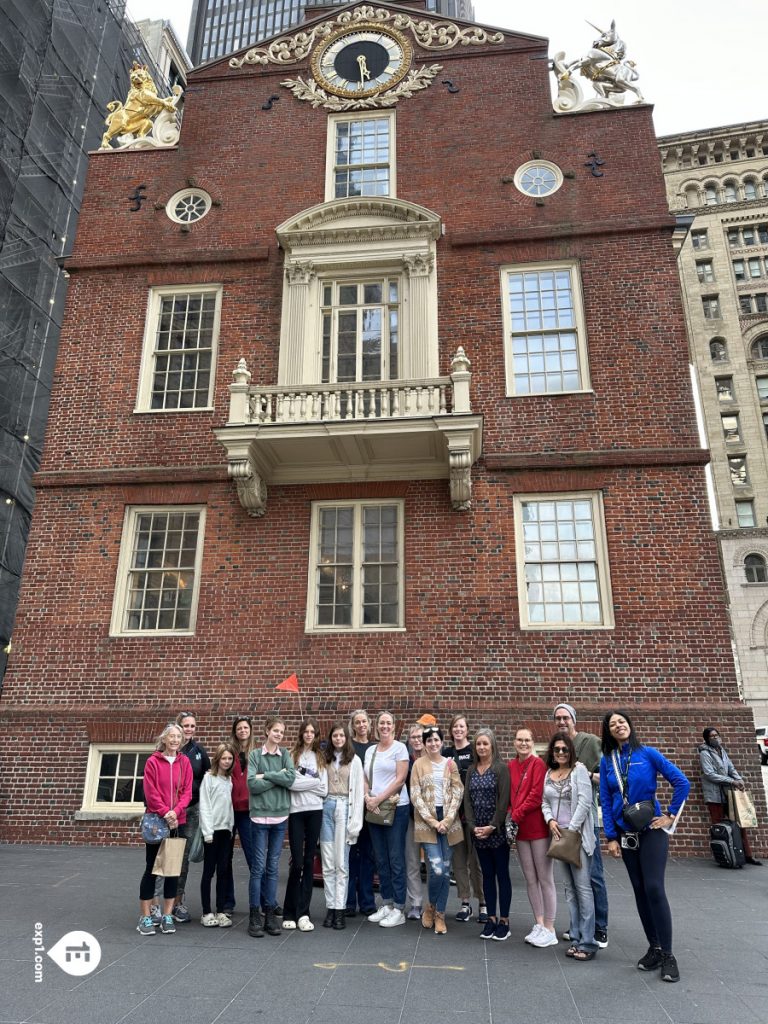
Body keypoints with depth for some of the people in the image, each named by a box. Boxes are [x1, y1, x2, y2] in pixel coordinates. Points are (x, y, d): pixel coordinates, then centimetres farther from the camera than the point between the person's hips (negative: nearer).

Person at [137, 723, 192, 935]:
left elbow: (187, 792, 0)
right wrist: (165, 814, -16)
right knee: (151, 868, 4)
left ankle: (167, 916, 17)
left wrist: (175, 812, -16)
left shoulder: (185, 762, 4)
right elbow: (151, 793, -9)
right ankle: (145, 917, 13)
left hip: (178, 822, 3)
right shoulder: (152, 762, -5)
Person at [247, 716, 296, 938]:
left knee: (273, 867, 9)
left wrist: (265, 775, -12)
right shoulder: (255, 755, 0)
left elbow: (291, 778, -10)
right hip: (260, 815, -3)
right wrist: (278, 777, -10)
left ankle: (270, 912, 18)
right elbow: (252, 785, -11)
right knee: (258, 867, -1)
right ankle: (254, 915, 9)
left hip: (280, 816, 3)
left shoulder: (285, 755, 7)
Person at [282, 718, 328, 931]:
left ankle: (303, 912, 14)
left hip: (315, 811, 3)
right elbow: (290, 782, -13)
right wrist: (314, 782, -6)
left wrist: (303, 782, -5)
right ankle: (289, 912, 12)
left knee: (309, 862, 6)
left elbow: (324, 790, 4)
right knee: (297, 862, -3)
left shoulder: (320, 758, 11)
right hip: (296, 811, -3)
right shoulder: (292, 755, 1)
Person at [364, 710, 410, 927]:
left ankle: (399, 910, 7)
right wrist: (368, 798, -7)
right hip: (374, 810, 6)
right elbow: (365, 779, 12)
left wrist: (379, 799, -13)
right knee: (381, 860, 11)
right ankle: (386, 904, 21)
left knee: (396, 860, -1)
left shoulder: (399, 748, -5)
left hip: (396, 808, -5)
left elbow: (400, 780, -11)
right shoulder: (370, 750, 12)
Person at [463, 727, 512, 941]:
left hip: (497, 830, -5)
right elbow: (467, 799, 6)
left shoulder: (501, 768, -8)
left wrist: (492, 826, -15)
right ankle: (491, 918, 21)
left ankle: (504, 920, 13)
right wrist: (473, 826, -4)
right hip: (478, 831, 5)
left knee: (502, 874, 4)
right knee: (487, 874, 12)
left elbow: (504, 800, -13)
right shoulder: (471, 770, 8)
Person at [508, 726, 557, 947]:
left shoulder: (538, 764, -9)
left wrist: (516, 815, -13)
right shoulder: (511, 766, 7)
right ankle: (538, 925, 25)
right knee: (530, 879, 13)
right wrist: (510, 815, -5)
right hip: (520, 830, 6)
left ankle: (549, 930, 12)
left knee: (545, 878, 3)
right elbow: (509, 795, 10)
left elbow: (537, 795, -16)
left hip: (539, 828, -6)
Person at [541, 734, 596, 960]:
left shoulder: (579, 769, -6)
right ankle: (576, 938, 18)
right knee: (569, 888, 11)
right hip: (558, 835, 6)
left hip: (578, 835, -6)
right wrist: (550, 820, -5)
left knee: (582, 887, -4)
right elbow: (544, 802, 14)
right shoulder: (548, 773, 11)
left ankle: (587, 943, 2)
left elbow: (585, 802, -12)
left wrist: (572, 830, -14)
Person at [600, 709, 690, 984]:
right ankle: (654, 948, 22)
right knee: (640, 890, 9)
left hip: (652, 829, -3)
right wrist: (611, 837, -1)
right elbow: (605, 800, 1)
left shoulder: (648, 754, -9)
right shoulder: (607, 761, 0)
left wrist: (671, 815, -5)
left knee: (654, 888, -10)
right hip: (625, 833, 3)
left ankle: (667, 954, 2)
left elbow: (681, 782, -7)